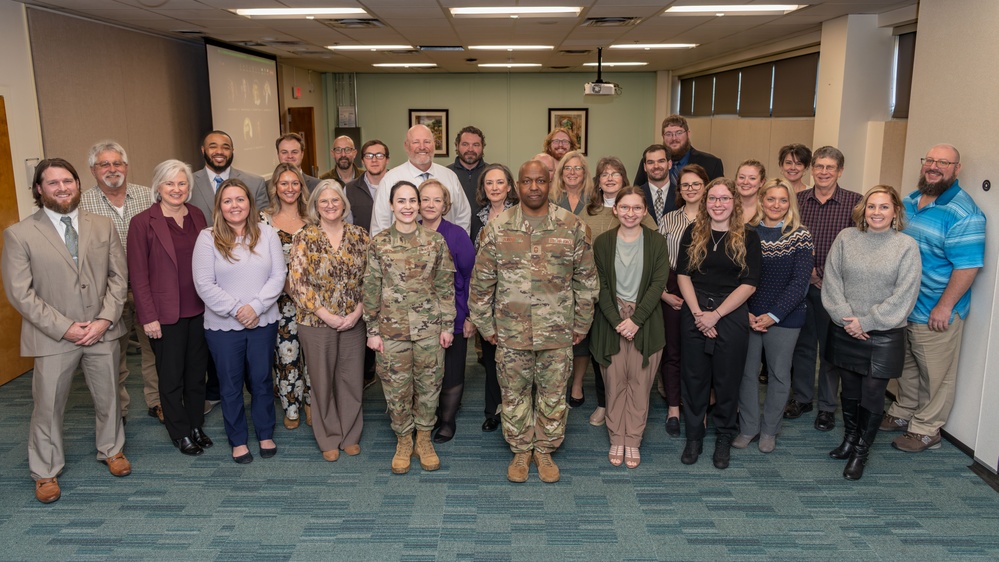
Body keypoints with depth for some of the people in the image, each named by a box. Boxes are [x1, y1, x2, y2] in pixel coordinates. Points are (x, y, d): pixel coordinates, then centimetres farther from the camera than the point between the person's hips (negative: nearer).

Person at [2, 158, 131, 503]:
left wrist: (105, 319, -10)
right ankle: (45, 472, 28)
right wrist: (64, 328, -14)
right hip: (53, 337, -2)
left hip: (103, 332, 3)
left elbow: (118, 277, 3)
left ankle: (111, 449, 39)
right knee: (48, 406, 8)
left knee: (108, 397, 16)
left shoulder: (103, 227, 4)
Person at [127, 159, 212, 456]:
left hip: (199, 309, 4)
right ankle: (180, 433, 24)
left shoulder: (197, 216, 5)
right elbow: (137, 275, -9)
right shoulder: (143, 222, -9)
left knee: (197, 370, 14)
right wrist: (148, 317, -11)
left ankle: (196, 425, 30)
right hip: (166, 314, -4)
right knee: (172, 376, 9)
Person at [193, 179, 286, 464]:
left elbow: (278, 275, -3)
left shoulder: (267, 234, 1)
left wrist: (256, 306, -15)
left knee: (262, 380, 13)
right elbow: (204, 284, -10)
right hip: (222, 326, -1)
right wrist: (236, 309, -14)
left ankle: (265, 435, 30)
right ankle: (238, 440, 26)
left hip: (263, 323, 1)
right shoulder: (207, 238, -5)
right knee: (231, 385, 11)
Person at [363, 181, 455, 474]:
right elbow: (371, 289, 0)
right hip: (392, 328, 0)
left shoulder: (435, 241, -1)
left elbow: (446, 286, 2)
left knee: (428, 384, 9)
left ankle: (424, 439, 29)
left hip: (429, 327, 1)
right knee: (396, 387, 8)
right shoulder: (378, 243, -3)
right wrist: (372, 330, -1)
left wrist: (447, 326, 0)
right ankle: (403, 441, 28)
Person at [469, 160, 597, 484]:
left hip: (558, 332, 0)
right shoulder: (498, 228, -2)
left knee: (553, 394, 11)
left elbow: (586, 280, 4)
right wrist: (485, 326, 3)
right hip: (511, 332, 0)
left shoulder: (572, 227, -1)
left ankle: (545, 450, 31)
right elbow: (481, 283, 3)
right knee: (515, 393, 12)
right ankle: (520, 451, 31)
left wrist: (581, 324, 5)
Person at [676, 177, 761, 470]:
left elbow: (749, 283, -7)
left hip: (731, 316, -1)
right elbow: (682, 274, 0)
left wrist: (716, 314, -12)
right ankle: (694, 436, 22)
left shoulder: (748, 237, -1)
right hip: (694, 314, 2)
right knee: (694, 377, 7)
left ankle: (724, 438, 24)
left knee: (727, 380, 7)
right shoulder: (693, 233, 4)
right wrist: (698, 312, -11)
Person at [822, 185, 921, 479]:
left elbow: (904, 295, -9)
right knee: (849, 390, 15)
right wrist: (846, 318, -10)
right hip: (845, 331, 2)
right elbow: (831, 281, 0)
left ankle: (860, 453, 19)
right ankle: (849, 440, 34)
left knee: (872, 394, 3)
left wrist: (866, 322, -13)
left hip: (884, 336, -2)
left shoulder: (906, 245, -5)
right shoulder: (846, 238, 2)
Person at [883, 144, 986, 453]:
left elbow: (968, 265, -20)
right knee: (907, 366, 21)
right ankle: (903, 413, 37)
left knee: (935, 375, 8)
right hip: (901, 307, 7)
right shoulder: (909, 202, 7)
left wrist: (944, 307, -20)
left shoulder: (963, 213, -17)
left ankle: (926, 430, 22)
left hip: (936, 314, -7)